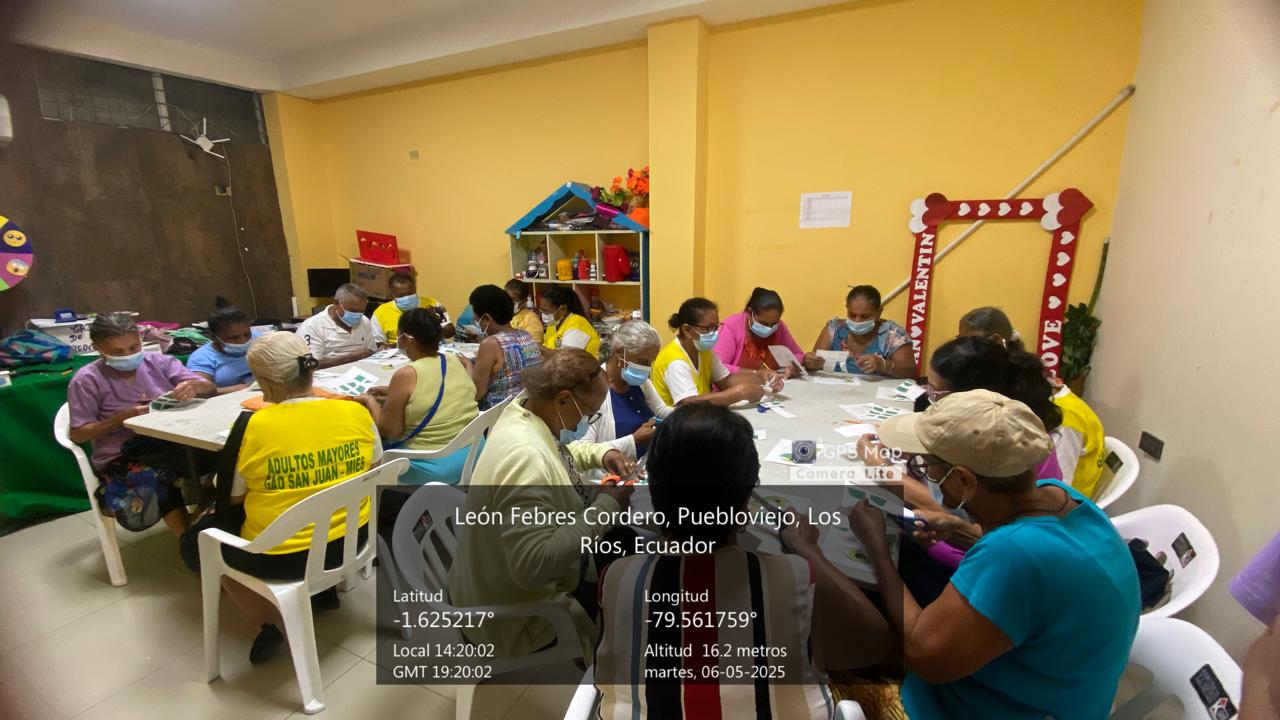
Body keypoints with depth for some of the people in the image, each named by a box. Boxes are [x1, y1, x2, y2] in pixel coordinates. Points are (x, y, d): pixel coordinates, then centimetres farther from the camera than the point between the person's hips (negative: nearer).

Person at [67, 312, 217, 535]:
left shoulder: (160, 362, 7)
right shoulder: (87, 380, 1)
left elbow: (211, 389, 3)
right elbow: (78, 435, 1)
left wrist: (194, 386, -21)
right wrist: (124, 417, -14)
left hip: (174, 445, 2)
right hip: (122, 458, -2)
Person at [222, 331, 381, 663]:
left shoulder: (255, 425, -20)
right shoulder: (356, 412, -11)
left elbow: (232, 497, -4)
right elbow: (373, 470, 5)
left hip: (278, 556, -4)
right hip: (351, 539, 4)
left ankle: (269, 622, 15)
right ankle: (325, 587, 35)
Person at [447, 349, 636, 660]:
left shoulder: (524, 408, -7)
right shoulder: (525, 458, -36)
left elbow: (562, 449, 15)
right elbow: (533, 565, -38)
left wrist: (601, 454, -3)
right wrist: (605, 505, -31)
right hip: (516, 609, -9)